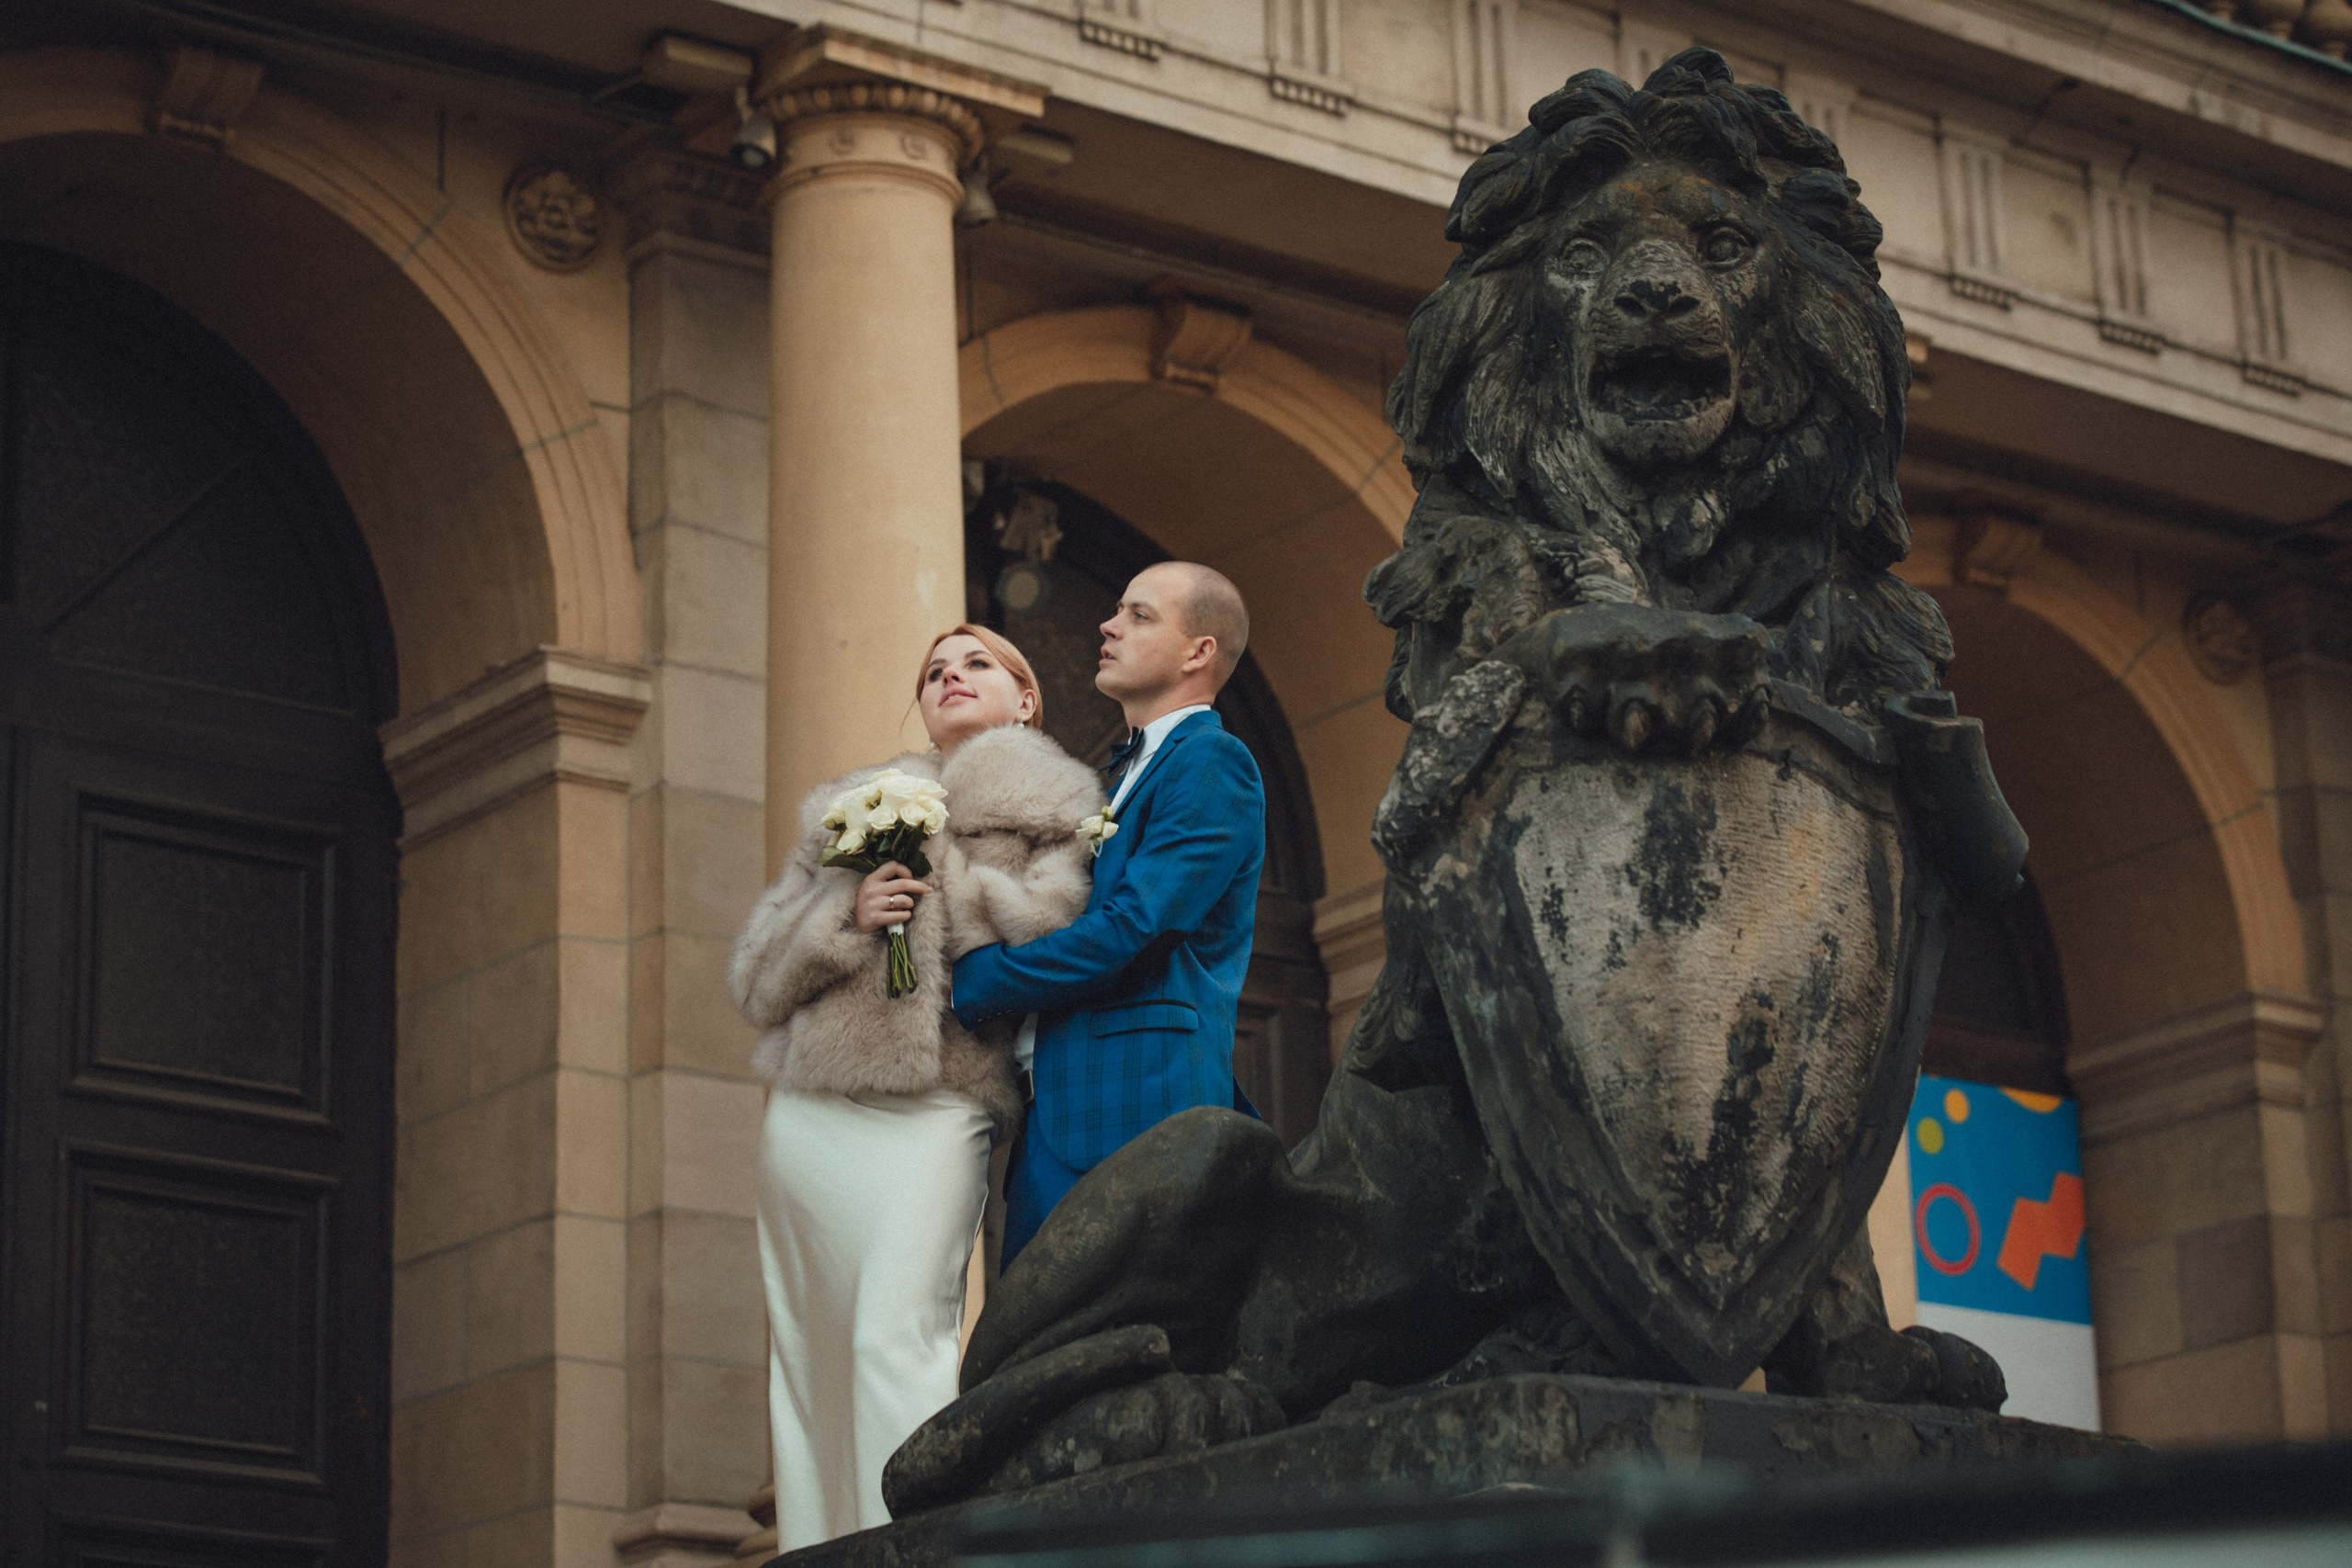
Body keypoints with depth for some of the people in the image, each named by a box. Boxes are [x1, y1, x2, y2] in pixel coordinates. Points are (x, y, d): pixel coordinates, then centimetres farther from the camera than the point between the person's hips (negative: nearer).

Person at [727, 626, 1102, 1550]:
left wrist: (929, 875, -1)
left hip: (930, 1114, -5)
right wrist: (847, 914, -1)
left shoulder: (1046, 811, 14)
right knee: (808, 1354, -1)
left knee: (897, 1333, -21)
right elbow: (757, 978, 17)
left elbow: (1046, 939, -5)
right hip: (807, 1116, 5)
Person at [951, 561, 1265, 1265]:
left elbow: (1131, 930, -14)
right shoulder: (1121, 775, 26)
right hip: (1061, 1118, 10)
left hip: (1140, 1107, -9)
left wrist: (964, 984, -8)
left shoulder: (1213, 763, -4)